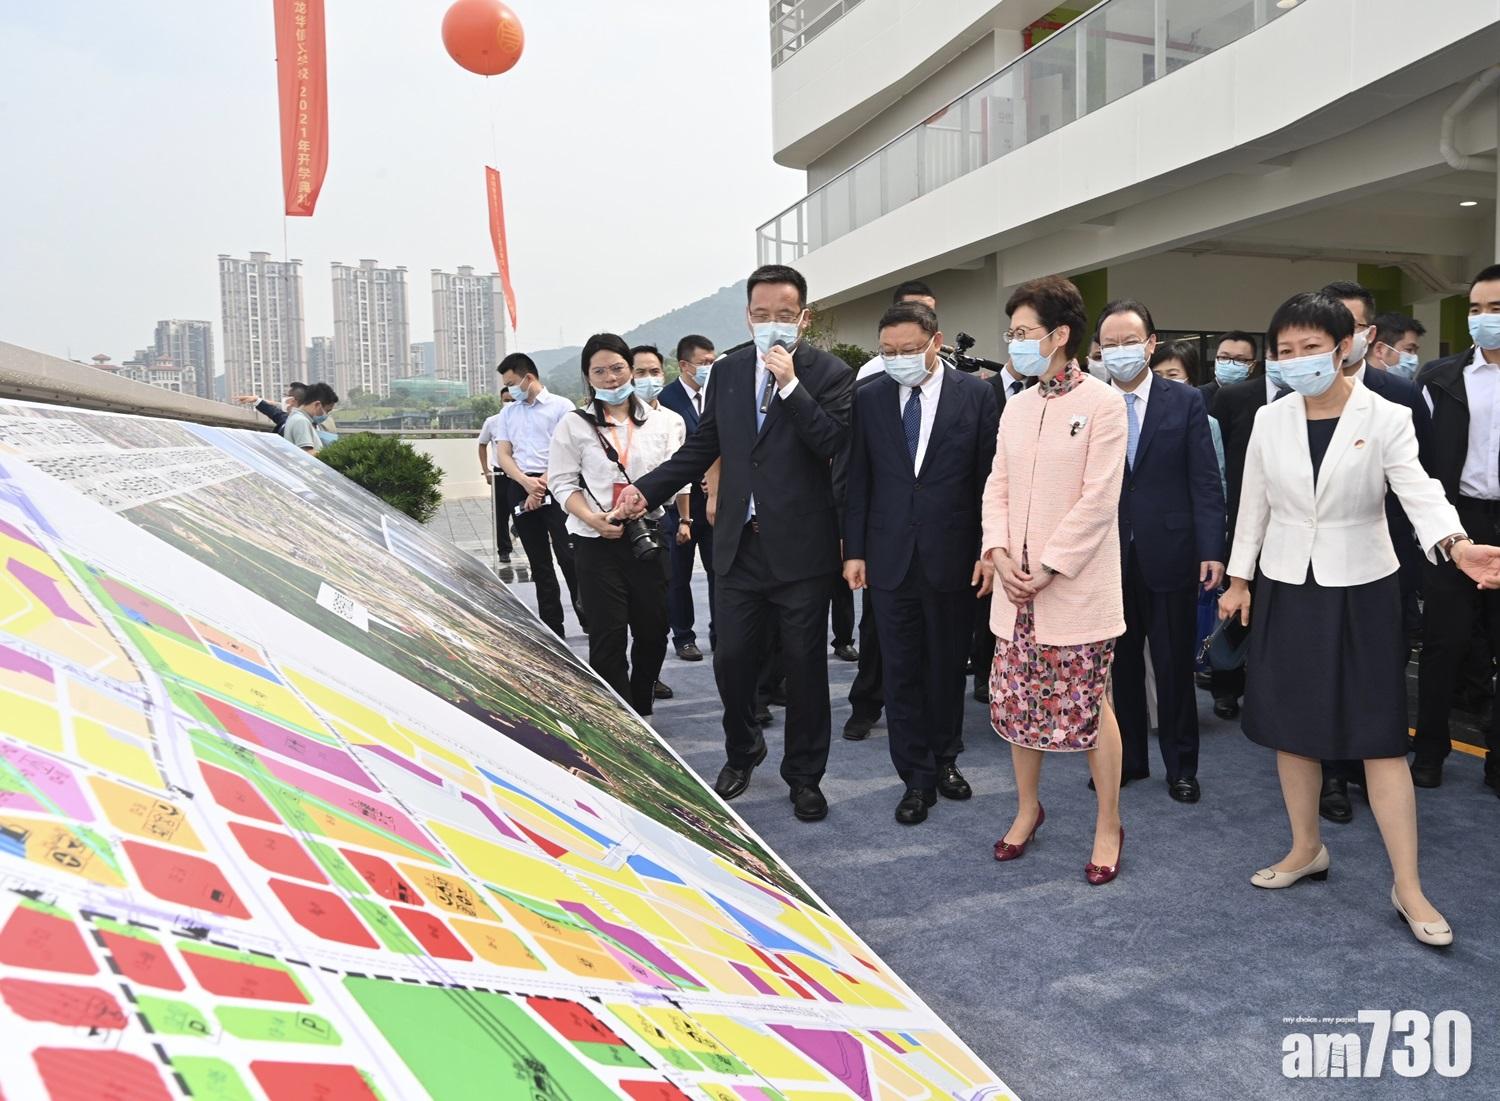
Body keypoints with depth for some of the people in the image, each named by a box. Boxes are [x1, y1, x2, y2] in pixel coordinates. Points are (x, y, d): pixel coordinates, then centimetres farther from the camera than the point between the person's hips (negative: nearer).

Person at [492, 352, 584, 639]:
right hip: (520, 488, 5)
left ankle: (587, 617, 1)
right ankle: (552, 626, 14)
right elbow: (503, 454, 8)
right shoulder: (507, 413, 17)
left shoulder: (561, 406, 1)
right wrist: (527, 482, -9)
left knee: (567, 554, -10)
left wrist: (542, 483, -13)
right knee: (538, 562, 8)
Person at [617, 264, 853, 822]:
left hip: (800, 547, -4)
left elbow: (834, 443, -18)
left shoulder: (829, 373, -4)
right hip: (741, 545, 4)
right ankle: (742, 751, 38)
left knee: (804, 665, 8)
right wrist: (648, 489, 1)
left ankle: (804, 775, 26)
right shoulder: (727, 372, 9)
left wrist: (790, 384, -22)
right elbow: (702, 446, 11)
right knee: (731, 660, 11)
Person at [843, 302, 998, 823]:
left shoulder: (975, 394, -2)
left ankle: (944, 758, 33)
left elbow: (990, 477, -2)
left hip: (951, 555, -1)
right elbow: (858, 479, 4)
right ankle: (917, 777, 18)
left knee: (948, 664, 13)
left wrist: (989, 549, -5)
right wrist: (854, 550, 1)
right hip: (889, 558, 1)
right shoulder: (869, 398, 2)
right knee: (901, 671, 6)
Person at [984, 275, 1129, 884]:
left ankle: (1108, 826, 20)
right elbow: (997, 486, 10)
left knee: (1089, 706, 2)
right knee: (1017, 701, 12)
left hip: (1076, 588, -6)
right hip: (1015, 586, 6)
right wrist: (1000, 553, -5)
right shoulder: (1017, 406, 11)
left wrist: (1047, 570, -15)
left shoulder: (1102, 404, -8)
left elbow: (1098, 499, -13)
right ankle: (1027, 808, 32)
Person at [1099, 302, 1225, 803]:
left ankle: (1180, 765, 23)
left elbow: (1205, 482, -2)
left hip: (1168, 554, -1)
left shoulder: (1186, 402, 0)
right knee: (1120, 663, 12)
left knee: (1174, 665, 8)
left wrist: (1211, 549, -9)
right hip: (1108, 557, 1)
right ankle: (1128, 757, 27)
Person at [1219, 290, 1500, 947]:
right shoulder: (1269, 421, 1)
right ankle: (1307, 849, 29)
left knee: (1379, 737, -1)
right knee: (1290, 727, 11)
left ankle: (1408, 887, 9)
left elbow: (1419, 492, -20)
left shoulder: (1386, 418, -8)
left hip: (1359, 592, -3)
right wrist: (1239, 578, 8)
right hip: (1285, 590, 3)